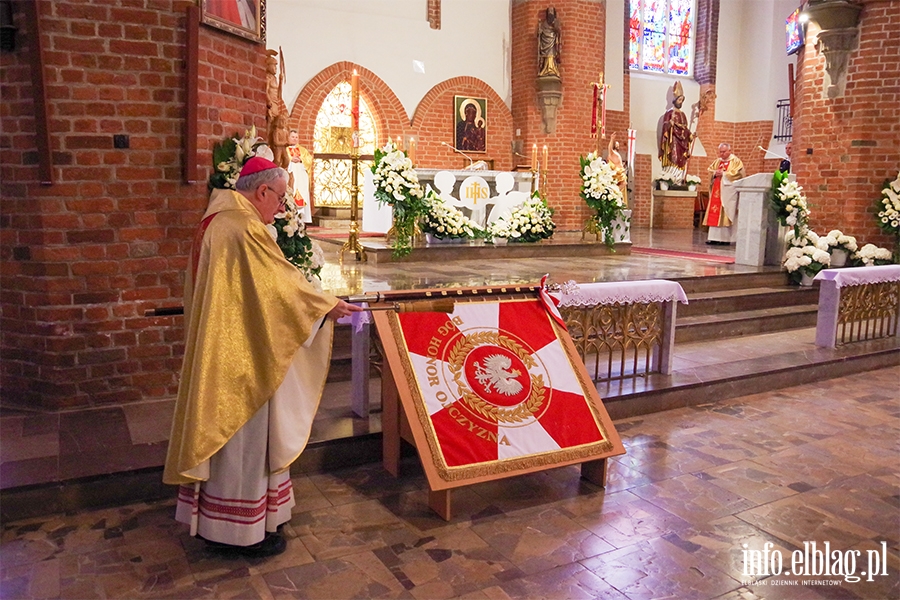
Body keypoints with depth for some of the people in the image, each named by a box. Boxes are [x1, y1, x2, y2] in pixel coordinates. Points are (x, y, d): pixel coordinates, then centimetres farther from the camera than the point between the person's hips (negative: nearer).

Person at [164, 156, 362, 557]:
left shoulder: (216, 221, 12)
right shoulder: (245, 227, -20)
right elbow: (281, 281, -18)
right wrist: (327, 305, -6)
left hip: (217, 353, 10)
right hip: (241, 356, -10)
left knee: (222, 432, 18)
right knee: (244, 437, 2)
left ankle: (213, 520, 31)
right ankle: (241, 529, 16)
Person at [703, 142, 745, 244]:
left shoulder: (736, 161, 0)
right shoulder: (717, 161, 18)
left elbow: (737, 173, -11)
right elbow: (709, 169, 16)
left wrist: (723, 173, -13)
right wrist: (715, 173, -5)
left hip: (728, 191, -6)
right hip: (716, 191, 6)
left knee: (725, 214, -9)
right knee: (714, 213, 1)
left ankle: (725, 238, -6)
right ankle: (714, 237, 4)